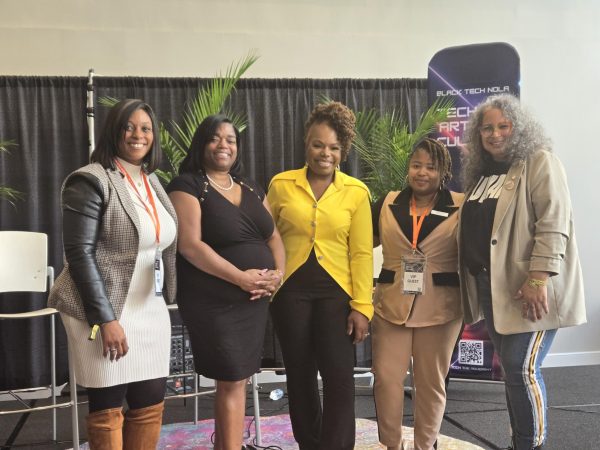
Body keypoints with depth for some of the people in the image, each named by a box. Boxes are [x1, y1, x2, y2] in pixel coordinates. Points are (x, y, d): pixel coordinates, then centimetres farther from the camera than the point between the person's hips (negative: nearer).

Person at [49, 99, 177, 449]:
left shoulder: (152, 181, 12)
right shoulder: (91, 181, -10)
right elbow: (79, 254, -15)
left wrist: (166, 298, 12)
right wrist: (105, 319, -19)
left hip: (151, 311, 7)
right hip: (106, 310, -6)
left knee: (151, 404, 10)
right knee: (107, 408, 3)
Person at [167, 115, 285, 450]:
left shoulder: (251, 189, 14)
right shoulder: (187, 186, -6)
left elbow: (274, 237, 14)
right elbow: (190, 245, -17)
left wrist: (278, 274, -6)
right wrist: (240, 277, -21)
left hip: (255, 300, 6)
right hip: (214, 303, -6)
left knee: (234, 379, 11)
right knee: (233, 381, -3)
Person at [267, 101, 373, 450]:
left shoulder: (357, 192, 0)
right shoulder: (281, 184, 1)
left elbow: (362, 253, -2)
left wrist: (362, 305, -7)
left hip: (337, 291, -1)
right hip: (291, 290, 1)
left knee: (339, 376, -5)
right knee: (299, 375, 12)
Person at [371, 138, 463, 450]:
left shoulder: (461, 207, -2)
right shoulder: (387, 203, 6)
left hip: (440, 308, -2)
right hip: (391, 304, 2)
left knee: (431, 382, 10)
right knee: (386, 378, 2)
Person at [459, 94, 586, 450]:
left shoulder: (540, 161, -7)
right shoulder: (481, 171, 15)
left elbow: (553, 223, -16)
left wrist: (538, 278, -24)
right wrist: (473, 279, 16)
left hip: (526, 286, -7)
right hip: (491, 285, 7)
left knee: (522, 368, -8)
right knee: (511, 367, 12)